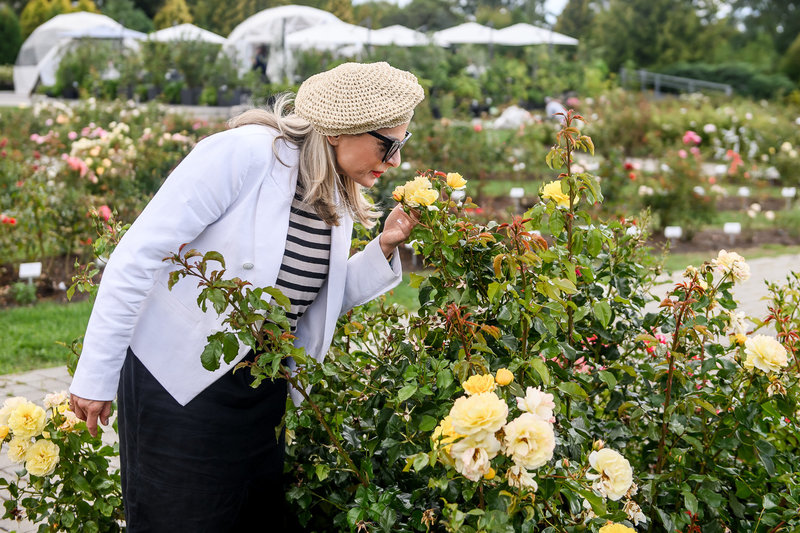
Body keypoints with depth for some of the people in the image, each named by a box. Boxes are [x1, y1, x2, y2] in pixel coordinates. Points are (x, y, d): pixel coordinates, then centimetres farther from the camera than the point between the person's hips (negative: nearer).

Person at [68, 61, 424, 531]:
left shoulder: (338, 198, 2)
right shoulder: (246, 153, -20)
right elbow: (138, 257, -19)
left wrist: (384, 248, -4)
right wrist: (97, 376, -16)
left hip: (264, 394, 7)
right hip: (180, 386, -7)